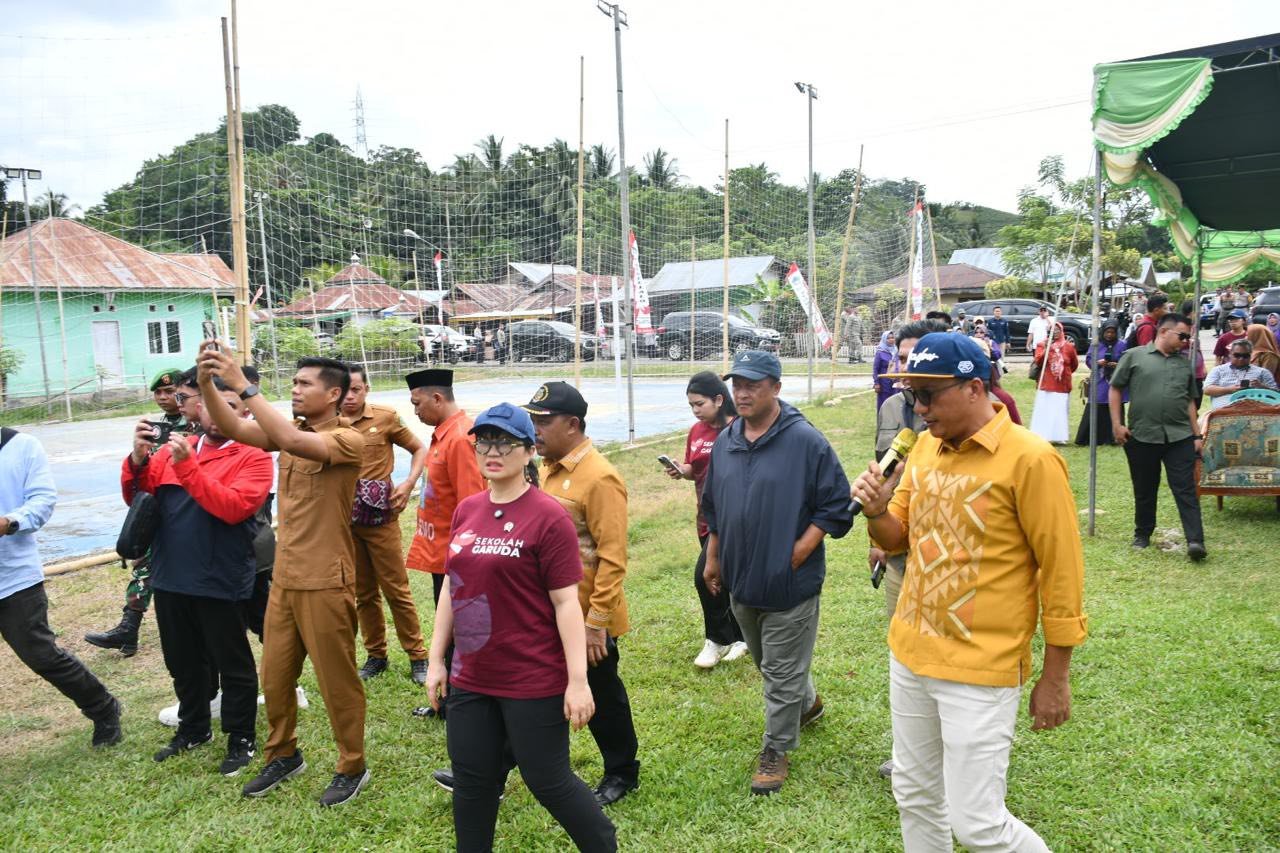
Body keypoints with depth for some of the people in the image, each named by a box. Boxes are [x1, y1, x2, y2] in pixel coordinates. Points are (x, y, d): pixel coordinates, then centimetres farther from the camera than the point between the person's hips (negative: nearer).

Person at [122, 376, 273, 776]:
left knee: (232, 664, 7)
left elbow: (232, 507, -22)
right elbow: (136, 498, 7)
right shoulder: (173, 447, 8)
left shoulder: (253, 457, -8)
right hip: (170, 577, 6)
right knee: (183, 661, 21)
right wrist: (138, 459, -12)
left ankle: (241, 739, 23)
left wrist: (188, 464, -25)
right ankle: (193, 728, 41)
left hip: (220, 581, -5)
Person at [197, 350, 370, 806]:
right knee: (275, 676, 19)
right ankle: (283, 755, 40)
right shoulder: (290, 431, 7)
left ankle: (352, 767, 25)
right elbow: (234, 429, -5)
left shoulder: (347, 439, -16)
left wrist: (243, 385, -31)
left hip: (325, 583, -7)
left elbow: (294, 442, -33)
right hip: (284, 577, 8)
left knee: (337, 681, 7)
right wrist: (207, 383, -20)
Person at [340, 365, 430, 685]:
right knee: (363, 593, 13)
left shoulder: (385, 417, -3)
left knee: (396, 589, 1)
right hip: (345, 518, 3)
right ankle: (375, 655, 27)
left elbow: (419, 449, 6)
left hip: (380, 517, -3)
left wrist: (408, 483, -7)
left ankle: (417, 656, 13)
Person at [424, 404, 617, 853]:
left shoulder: (548, 516, -14)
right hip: (471, 679, 6)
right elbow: (451, 587, 12)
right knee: (471, 781, 16)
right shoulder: (466, 511, 6)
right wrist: (436, 660, 12)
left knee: (549, 782, 7)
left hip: (535, 681, -6)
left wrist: (577, 681, -15)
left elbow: (565, 602, -14)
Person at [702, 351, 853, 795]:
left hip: (790, 584, -7)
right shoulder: (725, 443, 5)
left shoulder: (806, 441, -15)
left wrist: (797, 554, -16)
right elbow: (713, 508, 15)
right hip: (740, 580, 7)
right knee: (768, 662, 24)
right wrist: (714, 559, 14)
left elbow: (837, 507, -13)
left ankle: (776, 749, 23)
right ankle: (808, 703, 50)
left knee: (782, 672, 5)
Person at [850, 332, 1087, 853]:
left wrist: (1055, 678, -8)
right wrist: (875, 513, -11)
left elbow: (1061, 572, -12)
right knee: (915, 798, 19)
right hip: (909, 654, 7)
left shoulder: (1029, 458, -17)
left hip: (981, 672, -7)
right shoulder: (924, 446, 4)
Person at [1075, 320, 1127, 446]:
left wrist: (1118, 365, -16)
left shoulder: (1122, 345, 3)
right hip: (1098, 382, 0)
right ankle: (1086, 438, 2)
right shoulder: (1096, 344, 5)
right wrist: (1097, 362, -15)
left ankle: (1113, 438, 8)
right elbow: (1088, 359, 4)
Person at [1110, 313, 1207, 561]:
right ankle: (1142, 534, 26)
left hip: (1180, 437, 2)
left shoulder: (1185, 363, 14)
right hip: (1142, 436, -2)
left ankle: (1195, 540, -8)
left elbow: (1190, 401, 17)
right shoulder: (1134, 356, 1)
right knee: (1144, 491, 10)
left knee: (1186, 490, -4)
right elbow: (1115, 389, 3)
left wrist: (1197, 435, 12)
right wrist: (1117, 424, -4)